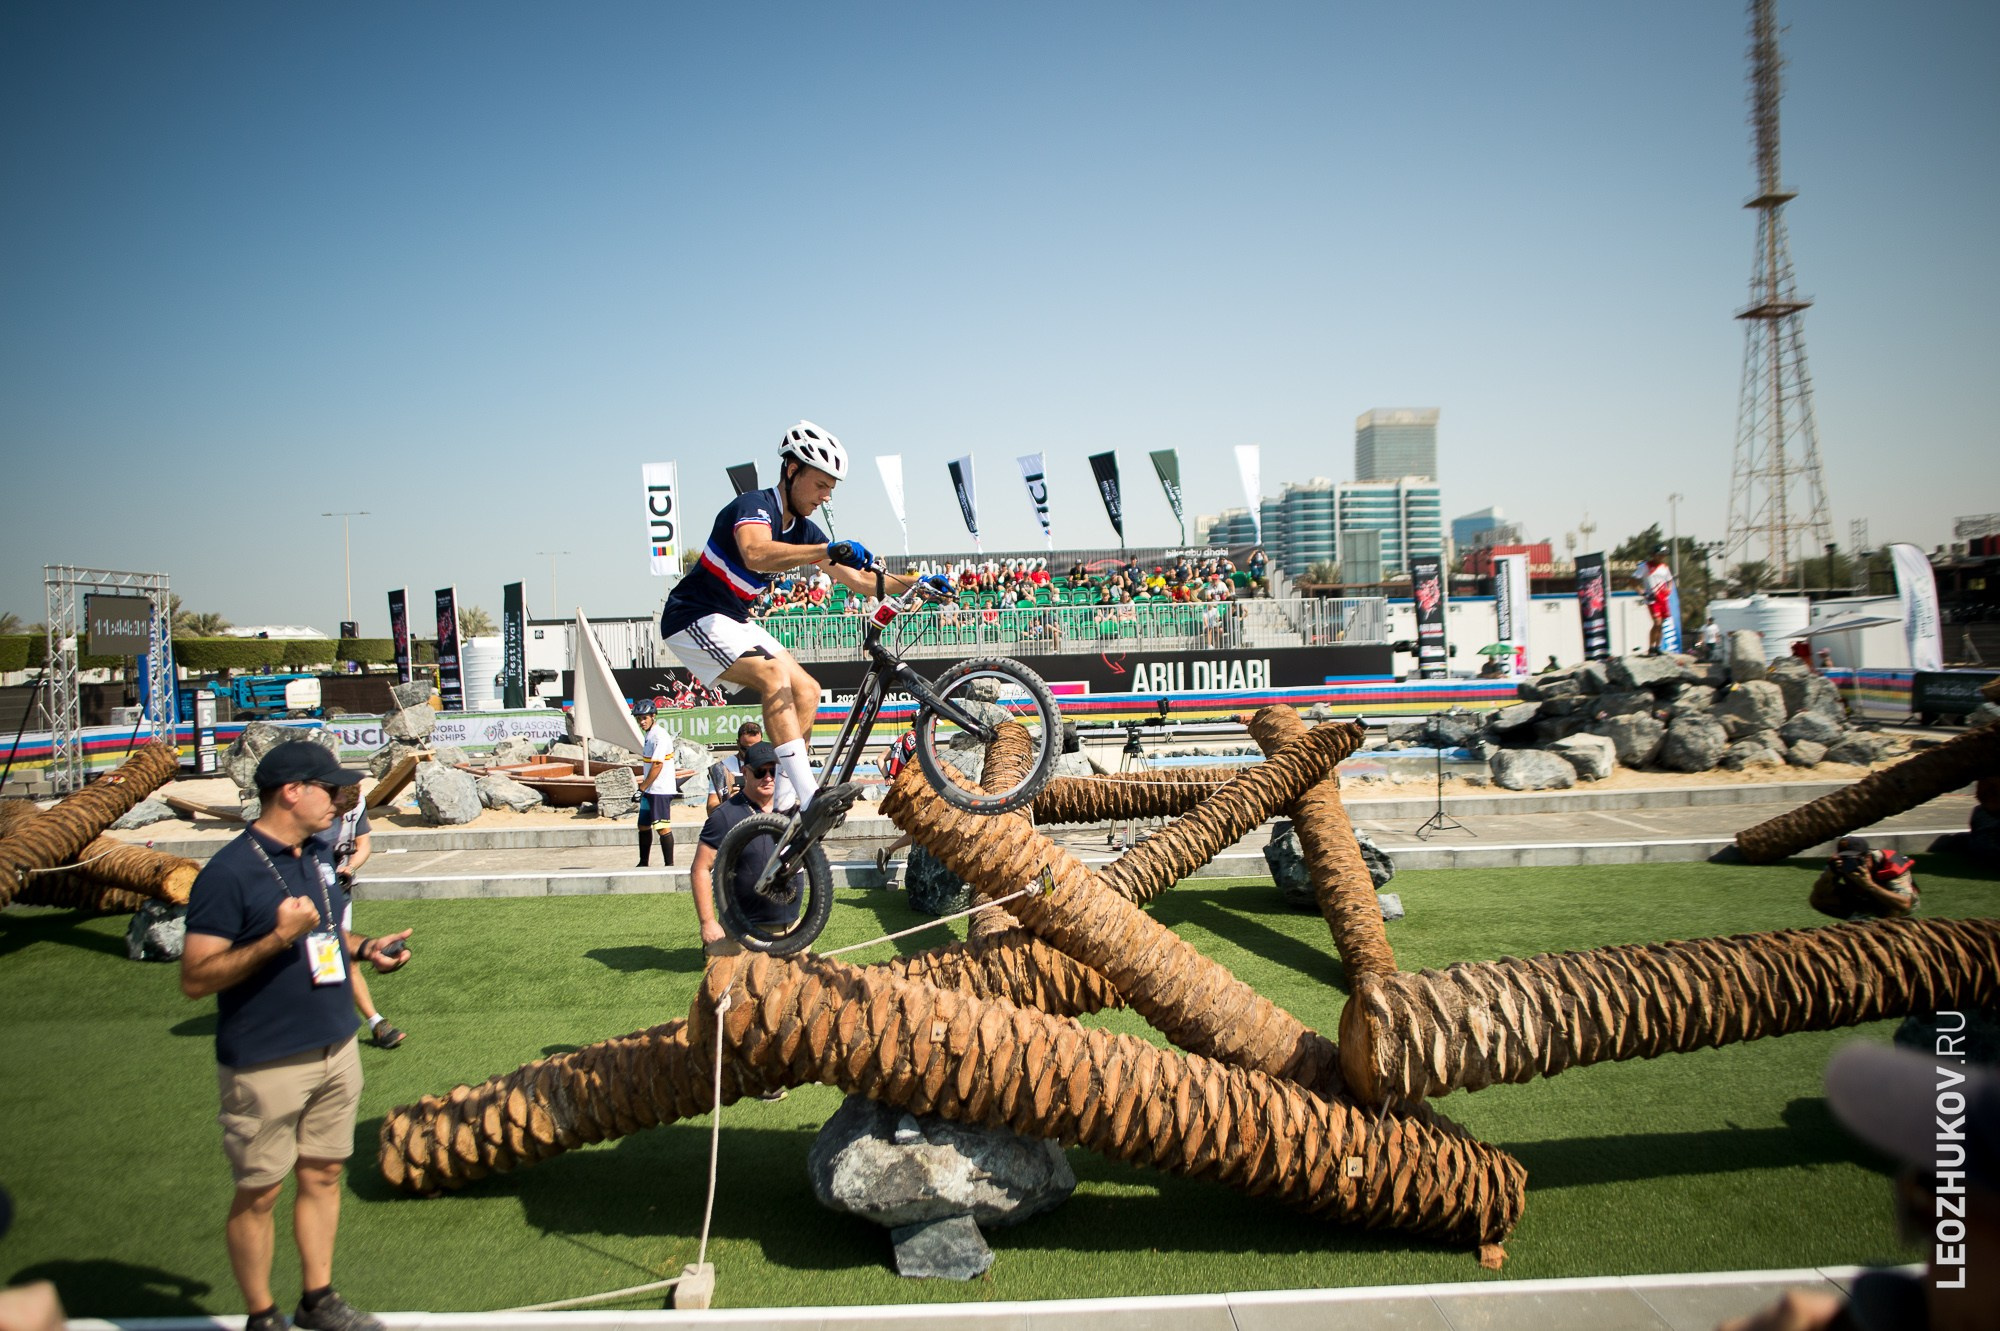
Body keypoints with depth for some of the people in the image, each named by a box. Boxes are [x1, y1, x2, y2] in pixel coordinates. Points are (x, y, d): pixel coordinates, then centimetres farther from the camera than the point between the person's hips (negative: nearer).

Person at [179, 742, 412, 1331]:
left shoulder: (318, 855, 7)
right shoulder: (228, 873, -17)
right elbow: (195, 978, -18)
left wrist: (364, 947, 2)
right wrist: (276, 938, -29)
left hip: (335, 1051, 7)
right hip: (266, 1066, -7)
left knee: (322, 1176, 16)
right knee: (258, 1194, 8)